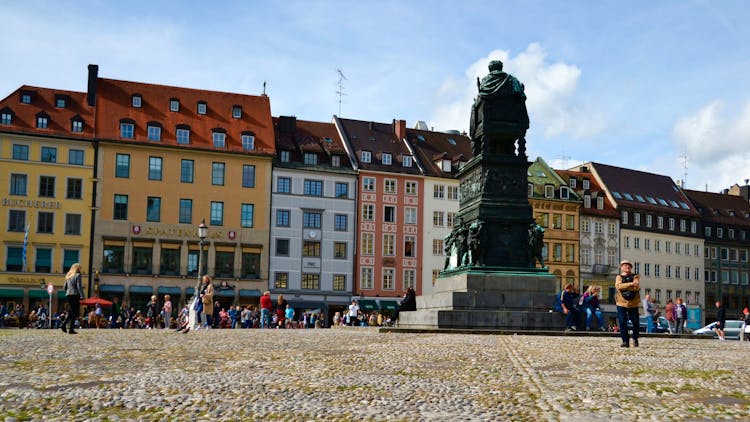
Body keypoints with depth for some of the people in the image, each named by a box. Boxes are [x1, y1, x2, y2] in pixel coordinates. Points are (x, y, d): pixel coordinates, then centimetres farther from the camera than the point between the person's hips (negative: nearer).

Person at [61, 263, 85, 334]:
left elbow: (64, 288, 17)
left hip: (68, 295, 7)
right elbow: (79, 287, -12)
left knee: (70, 312, 17)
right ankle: (70, 329, -5)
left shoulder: (68, 276, 16)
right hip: (75, 295, -7)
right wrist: (82, 296, -12)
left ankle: (64, 325, 6)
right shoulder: (77, 275, -5)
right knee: (74, 312, -3)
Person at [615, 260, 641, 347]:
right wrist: (631, 284, -17)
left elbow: (637, 287, -10)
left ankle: (635, 339, 24)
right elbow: (618, 286, -12)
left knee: (636, 323, 3)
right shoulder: (619, 277, 9)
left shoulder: (635, 276, 9)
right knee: (622, 323, -6)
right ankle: (625, 341, 2)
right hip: (621, 303, 0)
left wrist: (624, 287, -12)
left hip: (633, 303, 1)